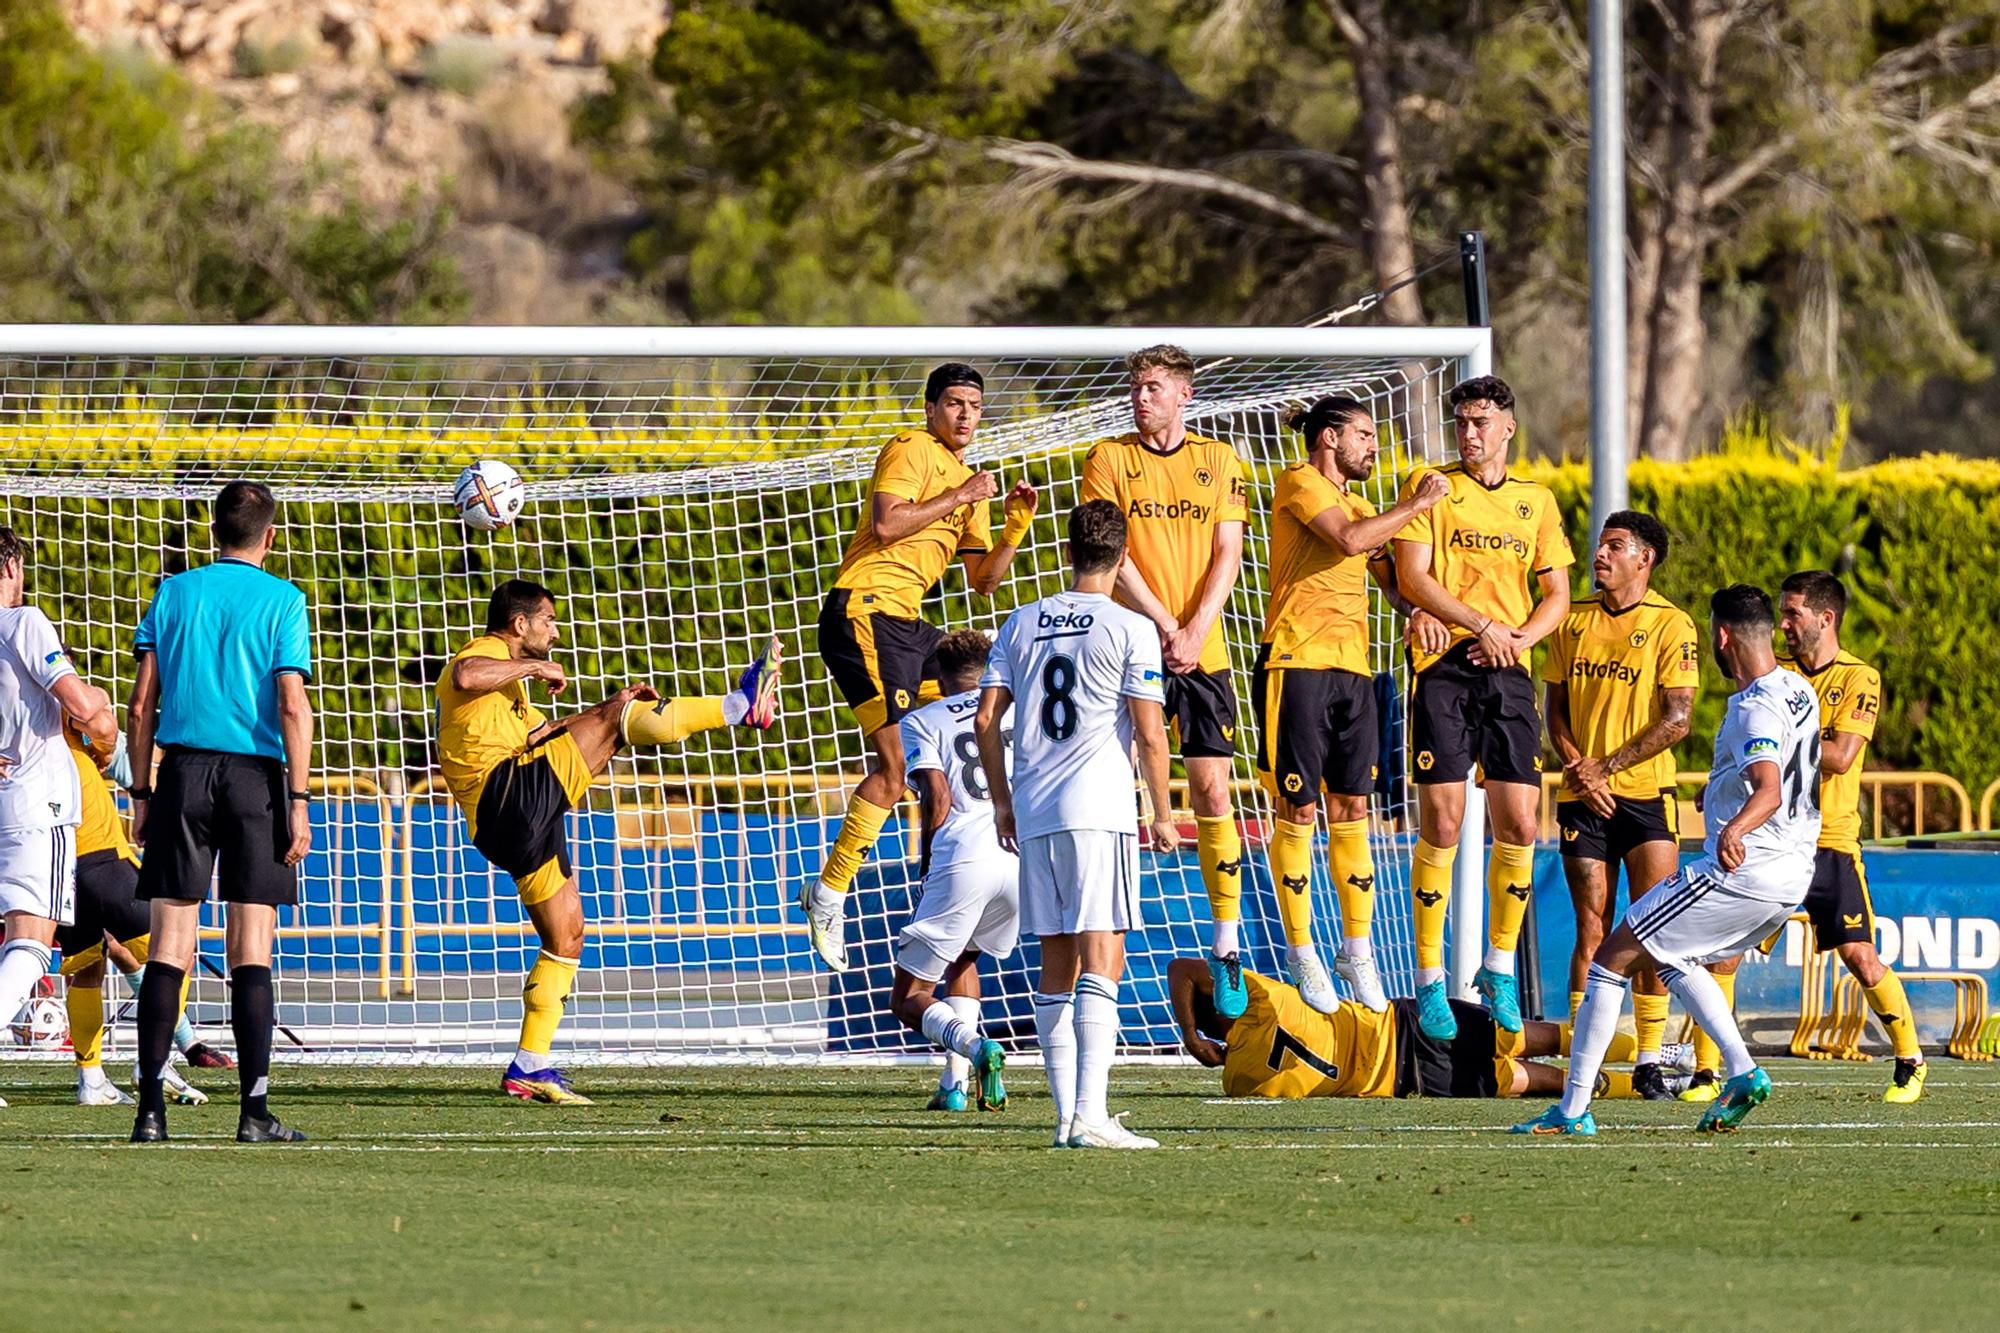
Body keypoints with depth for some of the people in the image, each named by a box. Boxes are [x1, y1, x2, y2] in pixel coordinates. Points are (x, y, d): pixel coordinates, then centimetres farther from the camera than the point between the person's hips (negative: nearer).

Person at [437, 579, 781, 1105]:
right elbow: (466, 677, -26)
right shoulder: (485, 653, -1)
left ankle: (529, 1067, 9)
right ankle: (740, 705, -17)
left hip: (522, 825, 10)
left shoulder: (509, 680, 32)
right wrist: (535, 667, -14)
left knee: (566, 937, 10)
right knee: (609, 722, -18)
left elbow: (544, 734, 39)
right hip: (506, 792, -10)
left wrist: (615, 706, 29)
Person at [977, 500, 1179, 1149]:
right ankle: (1090, 1113, -21)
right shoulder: (1130, 630, -3)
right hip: (1099, 810, -5)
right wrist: (1162, 815, 4)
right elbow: (1150, 735, -6)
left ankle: (1066, 1115, 11)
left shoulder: (1021, 624, 11)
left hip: (1033, 816, 5)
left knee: (1056, 967, 11)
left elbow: (986, 720, 10)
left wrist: (1003, 803, 20)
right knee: (1100, 962, -10)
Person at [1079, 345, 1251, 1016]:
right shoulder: (1109, 458, 2)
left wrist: (1194, 632, -8)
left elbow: (1227, 554, 4)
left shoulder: (1218, 460, 8)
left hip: (1202, 654, 1)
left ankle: (1227, 948, 1)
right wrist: (1164, 626, -12)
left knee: (1212, 793, -2)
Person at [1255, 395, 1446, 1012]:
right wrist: (1415, 505, -8)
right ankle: (1300, 952, 2)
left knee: (1351, 811, 7)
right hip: (1297, 662, -7)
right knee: (1299, 811, -4)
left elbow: (1390, 578, 19)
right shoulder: (1300, 482, -2)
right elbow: (1348, 539, -17)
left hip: (1352, 670, 7)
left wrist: (1419, 609, -3)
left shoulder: (1361, 506, 22)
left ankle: (1357, 950, 12)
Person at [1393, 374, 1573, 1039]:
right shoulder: (1430, 486, 4)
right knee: (1441, 823, -7)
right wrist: (1482, 624, -14)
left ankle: (1501, 968, 14)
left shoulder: (1536, 500, 14)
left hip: (1509, 675, 3)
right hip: (1443, 666, -3)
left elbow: (1557, 594, 14)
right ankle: (1430, 979, -1)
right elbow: (1412, 576, -5)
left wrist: (1520, 637, -6)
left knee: (1518, 824, -1)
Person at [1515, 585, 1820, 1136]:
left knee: (1613, 957, -1)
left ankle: (1573, 1108, -3)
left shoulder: (1754, 709, -18)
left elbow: (1769, 790, -35)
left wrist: (1735, 831, -54)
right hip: (1792, 874, 9)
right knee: (1675, 959, 28)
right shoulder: (1798, 689, 11)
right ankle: (1742, 1072, 9)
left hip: (1741, 868, -9)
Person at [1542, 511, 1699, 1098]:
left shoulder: (1671, 625, -3)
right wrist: (1577, 767, -6)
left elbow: (1676, 721, -9)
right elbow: (1556, 707, 12)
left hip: (1645, 792, -3)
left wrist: (1606, 767, -11)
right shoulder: (1574, 620, 10)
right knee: (1592, 928, 1)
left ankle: (1650, 1061, -3)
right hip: (1583, 795, 3)